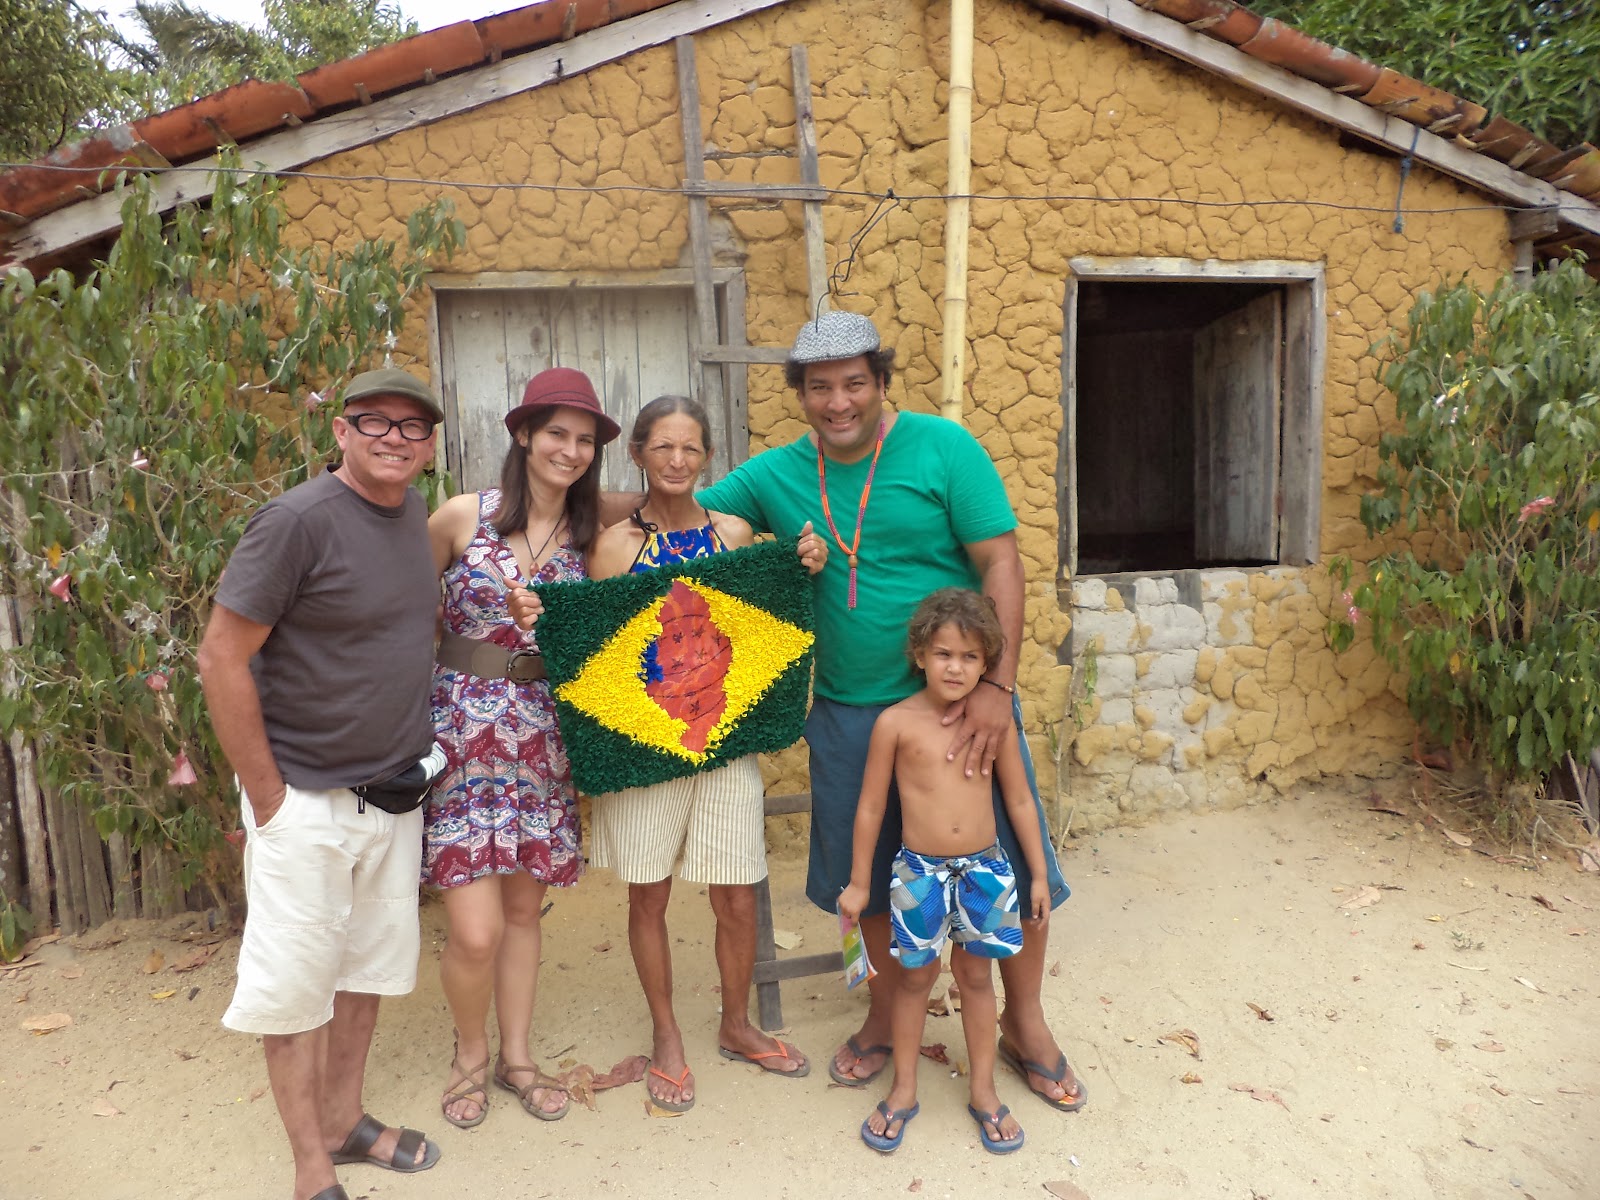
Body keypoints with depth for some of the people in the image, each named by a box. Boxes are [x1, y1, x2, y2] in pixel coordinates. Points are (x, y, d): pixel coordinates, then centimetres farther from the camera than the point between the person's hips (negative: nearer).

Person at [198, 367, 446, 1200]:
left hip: (395, 792, 7)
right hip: (305, 798, -7)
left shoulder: (412, 512, 3)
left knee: (368, 964, 18)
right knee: (295, 981, 6)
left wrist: (412, 767, 11)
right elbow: (220, 661, -17)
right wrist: (267, 796, -14)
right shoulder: (299, 520, -18)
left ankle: (344, 1121, 37)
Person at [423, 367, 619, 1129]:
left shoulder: (588, 531, 4)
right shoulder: (462, 517, -6)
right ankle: (470, 1050, 26)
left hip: (540, 736, 4)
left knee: (523, 910, 14)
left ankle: (516, 1056, 34)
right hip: (461, 728, -3)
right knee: (475, 930, -4)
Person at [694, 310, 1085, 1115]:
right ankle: (888, 1010, 41)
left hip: (958, 699, -2)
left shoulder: (942, 448, -8)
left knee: (1011, 864, 6)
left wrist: (998, 686, -20)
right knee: (868, 873, 16)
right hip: (847, 711, 3)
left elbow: (1001, 564, -12)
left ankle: (1024, 1024, 32)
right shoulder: (774, 476, 2)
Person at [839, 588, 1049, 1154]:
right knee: (916, 976, 12)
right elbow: (871, 805, -3)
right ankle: (903, 1091, 30)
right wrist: (859, 882, 2)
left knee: (975, 975, 15)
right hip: (919, 870, -2)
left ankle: (983, 1090, 32)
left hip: (984, 868, 2)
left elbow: (1019, 799, 5)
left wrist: (1039, 873, 8)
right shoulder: (896, 721, -11)